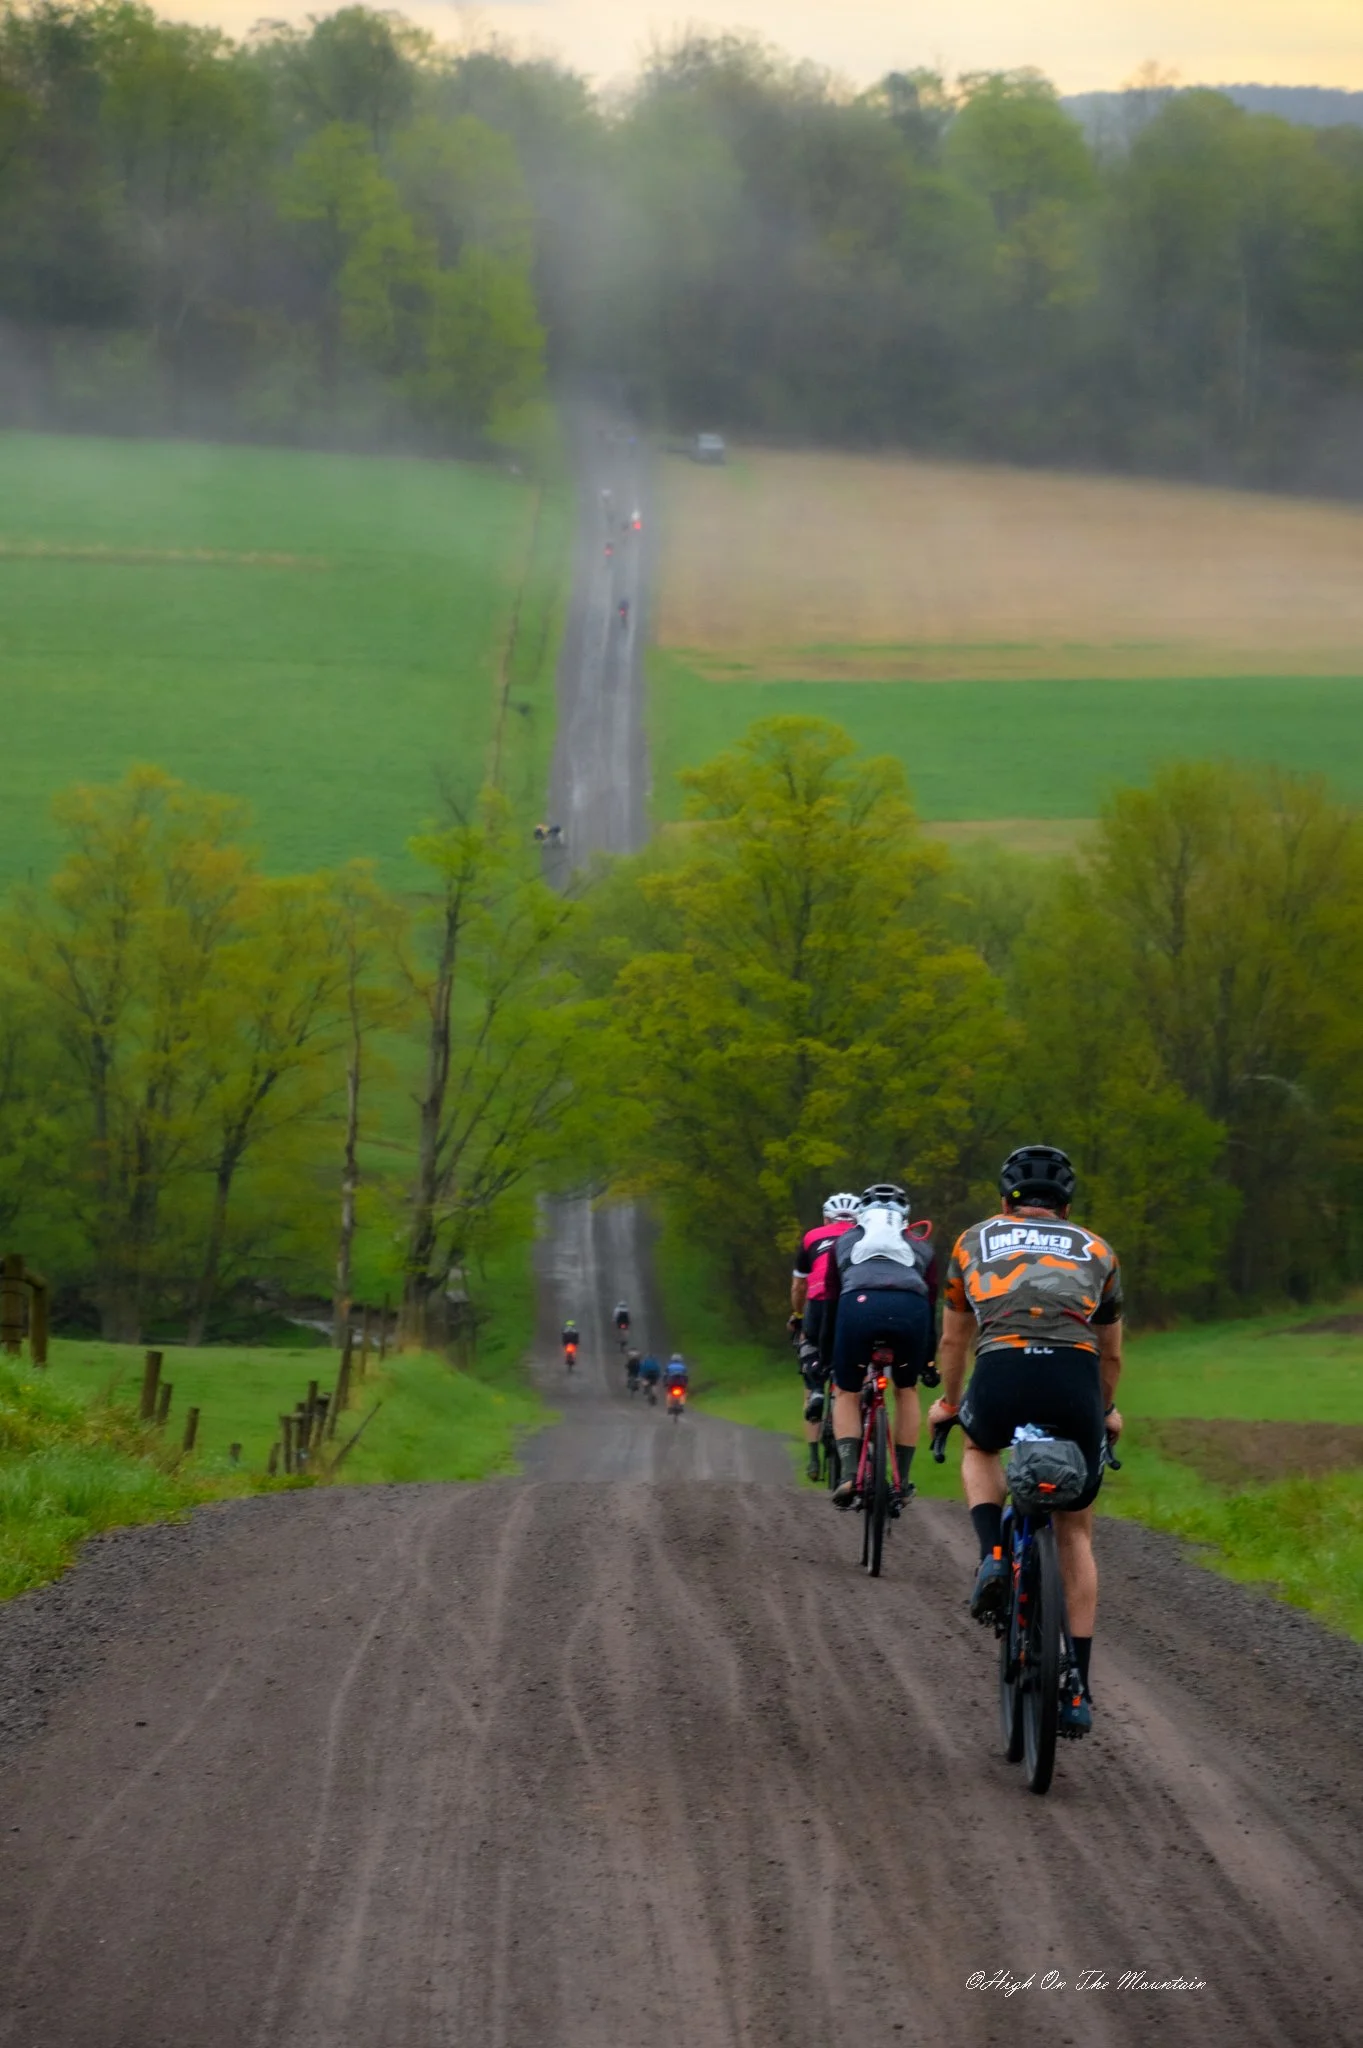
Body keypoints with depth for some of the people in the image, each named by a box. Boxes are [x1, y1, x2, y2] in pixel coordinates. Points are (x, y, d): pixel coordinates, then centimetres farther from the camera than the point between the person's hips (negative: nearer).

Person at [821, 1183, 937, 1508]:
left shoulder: (845, 1241, 34)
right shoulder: (920, 1245, 35)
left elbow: (831, 1302, 33)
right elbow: (931, 1304, 36)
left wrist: (825, 1357, 40)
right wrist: (928, 1359, 46)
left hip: (859, 1305, -1)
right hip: (910, 1310, 1)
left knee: (846, 1393, 19)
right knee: (906, 1390, 25)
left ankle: (849, 1474, -2)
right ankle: (902, 1483, 22)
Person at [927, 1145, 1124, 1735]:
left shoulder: (975, 1240, 25)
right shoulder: (1096, 1251, 26)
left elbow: (954, 1340, 35)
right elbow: (1111, 1354, 37)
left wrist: (947, 1403, 53)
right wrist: (1105, 1411, 56)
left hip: (1001, 1381, -1)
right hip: (1075, 1384, 1)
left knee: (979, 1450, 37)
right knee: (1075, 1534, 20)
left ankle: (993, 1556, 9)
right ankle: (1076, 1693, 15)